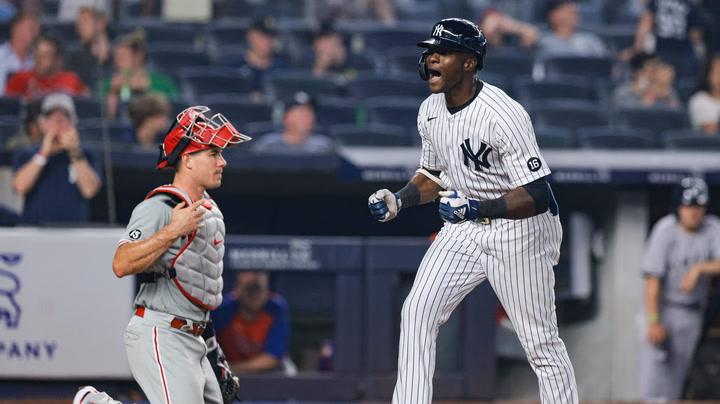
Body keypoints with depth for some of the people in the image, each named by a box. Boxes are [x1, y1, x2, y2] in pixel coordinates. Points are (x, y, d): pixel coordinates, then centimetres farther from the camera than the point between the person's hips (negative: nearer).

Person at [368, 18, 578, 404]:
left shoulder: (503, 115, -25)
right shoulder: (430, 110, 1)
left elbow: (537, 196, -28)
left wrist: (478, 208, -39)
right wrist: (398, 200, -1)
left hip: (520, 227, -7)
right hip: (464, 227, 7)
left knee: (540, 341, -1)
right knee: (416, 313, -6)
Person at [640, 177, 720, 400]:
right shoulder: (666, 230, -16)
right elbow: (652, 278, -18)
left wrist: (699, 268, -32)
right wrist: (653, 321, -24)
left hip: (693, 313, 4)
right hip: (664, 307, -4)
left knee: (676, 378, 7)